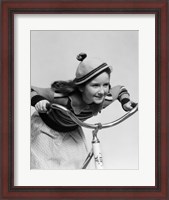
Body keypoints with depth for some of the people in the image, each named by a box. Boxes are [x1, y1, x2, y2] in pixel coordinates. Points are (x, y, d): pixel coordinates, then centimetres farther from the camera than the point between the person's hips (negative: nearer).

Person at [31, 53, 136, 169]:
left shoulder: (104, 99, -25)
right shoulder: (66, 98, -41)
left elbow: (120, 89, -1)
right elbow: (32, 90, -35)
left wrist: (125, 101, -21)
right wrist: (37, 100, -55)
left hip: (72, 131, 5)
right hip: (46, 129, -4)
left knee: (76, 165, -1)